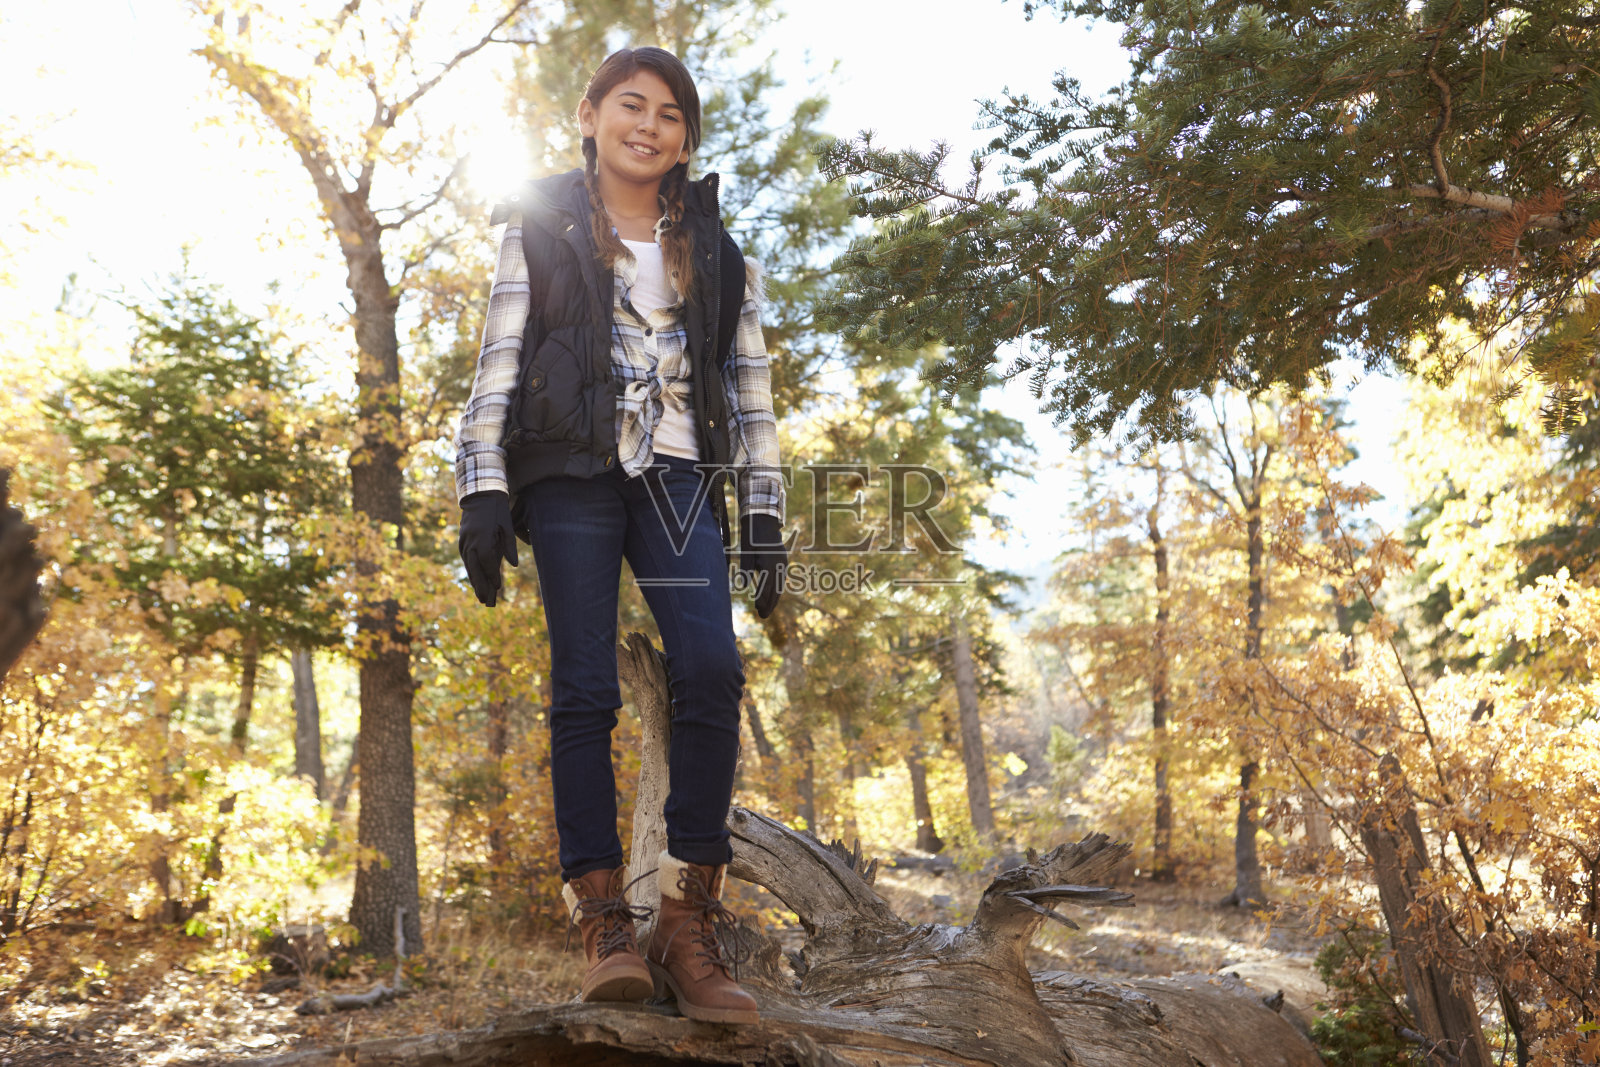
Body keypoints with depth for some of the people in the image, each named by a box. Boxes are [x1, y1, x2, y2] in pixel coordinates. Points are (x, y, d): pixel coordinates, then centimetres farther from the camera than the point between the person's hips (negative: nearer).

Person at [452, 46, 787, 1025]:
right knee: (586, 688, -8)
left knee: (711, 669, -18)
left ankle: (690, 924, -14)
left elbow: (749, 382, 14)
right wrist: (483, 491, -5)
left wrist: (764, 513, 6)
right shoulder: (541, 228, 14)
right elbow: (498, 360, 7)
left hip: (677, 474, 1)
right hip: (570, 469, -1)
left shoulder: (713, 246, 19)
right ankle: (607, 924, -4)